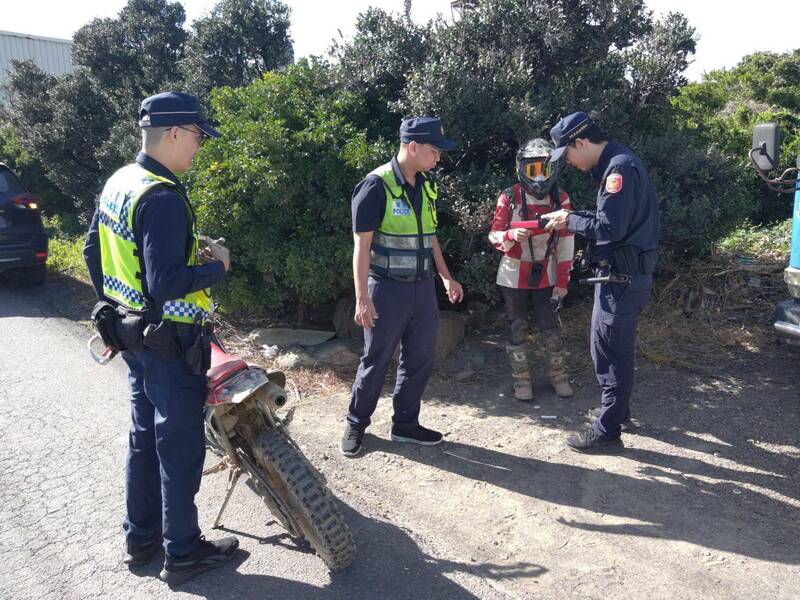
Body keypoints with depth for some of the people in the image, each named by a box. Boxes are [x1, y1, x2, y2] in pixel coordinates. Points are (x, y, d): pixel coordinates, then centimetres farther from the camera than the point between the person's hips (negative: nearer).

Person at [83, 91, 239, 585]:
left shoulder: (117, 183, 8)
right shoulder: (162, 197, -23)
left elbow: (94, 253, 16)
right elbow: (166, 284, -29)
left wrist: (114, 302, 25)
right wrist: (217, 267, -13)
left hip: (134, 331, 10)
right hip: (170, 341, -10)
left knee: (144, 437, 20)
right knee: (180, 446, 4)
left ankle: (140, 537, 35)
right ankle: (183, 554, 20)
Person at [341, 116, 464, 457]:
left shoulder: (427, 186, 9)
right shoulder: (377, 186, -14)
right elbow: (362, 245, -15)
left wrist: (446, 277, 16)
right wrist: (362, 298, -19)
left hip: (422, 288, 7)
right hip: (387, 289, -7)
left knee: (420, 361, 11)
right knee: (375, 361, 5)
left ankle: (405, 425, 27)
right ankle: (356, 425, 24)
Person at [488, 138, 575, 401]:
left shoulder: (560, 199, -5)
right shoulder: (509, 198, -11)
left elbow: (566, 242, -1)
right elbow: (494, 235, -6)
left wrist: (562, 280, -2)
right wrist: (511, 235, -29)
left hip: (546, 276, 1)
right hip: (514, 276, -1)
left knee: (551, 329, 5)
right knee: (518, 330, 9)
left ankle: (558, 375, 27)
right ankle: (521, 379, 25)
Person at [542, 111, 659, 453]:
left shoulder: (620, 168, -18)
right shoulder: (614, 165, 14)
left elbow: (610, 228, -24)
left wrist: (570, 220, -10)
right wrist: (572, 219, 3)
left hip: (622, 277, -10)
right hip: (623, 274, 10)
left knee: (609, 351, -3)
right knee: (615, 347, 21)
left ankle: (607, 432, 7)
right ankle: (617, 410, 37)